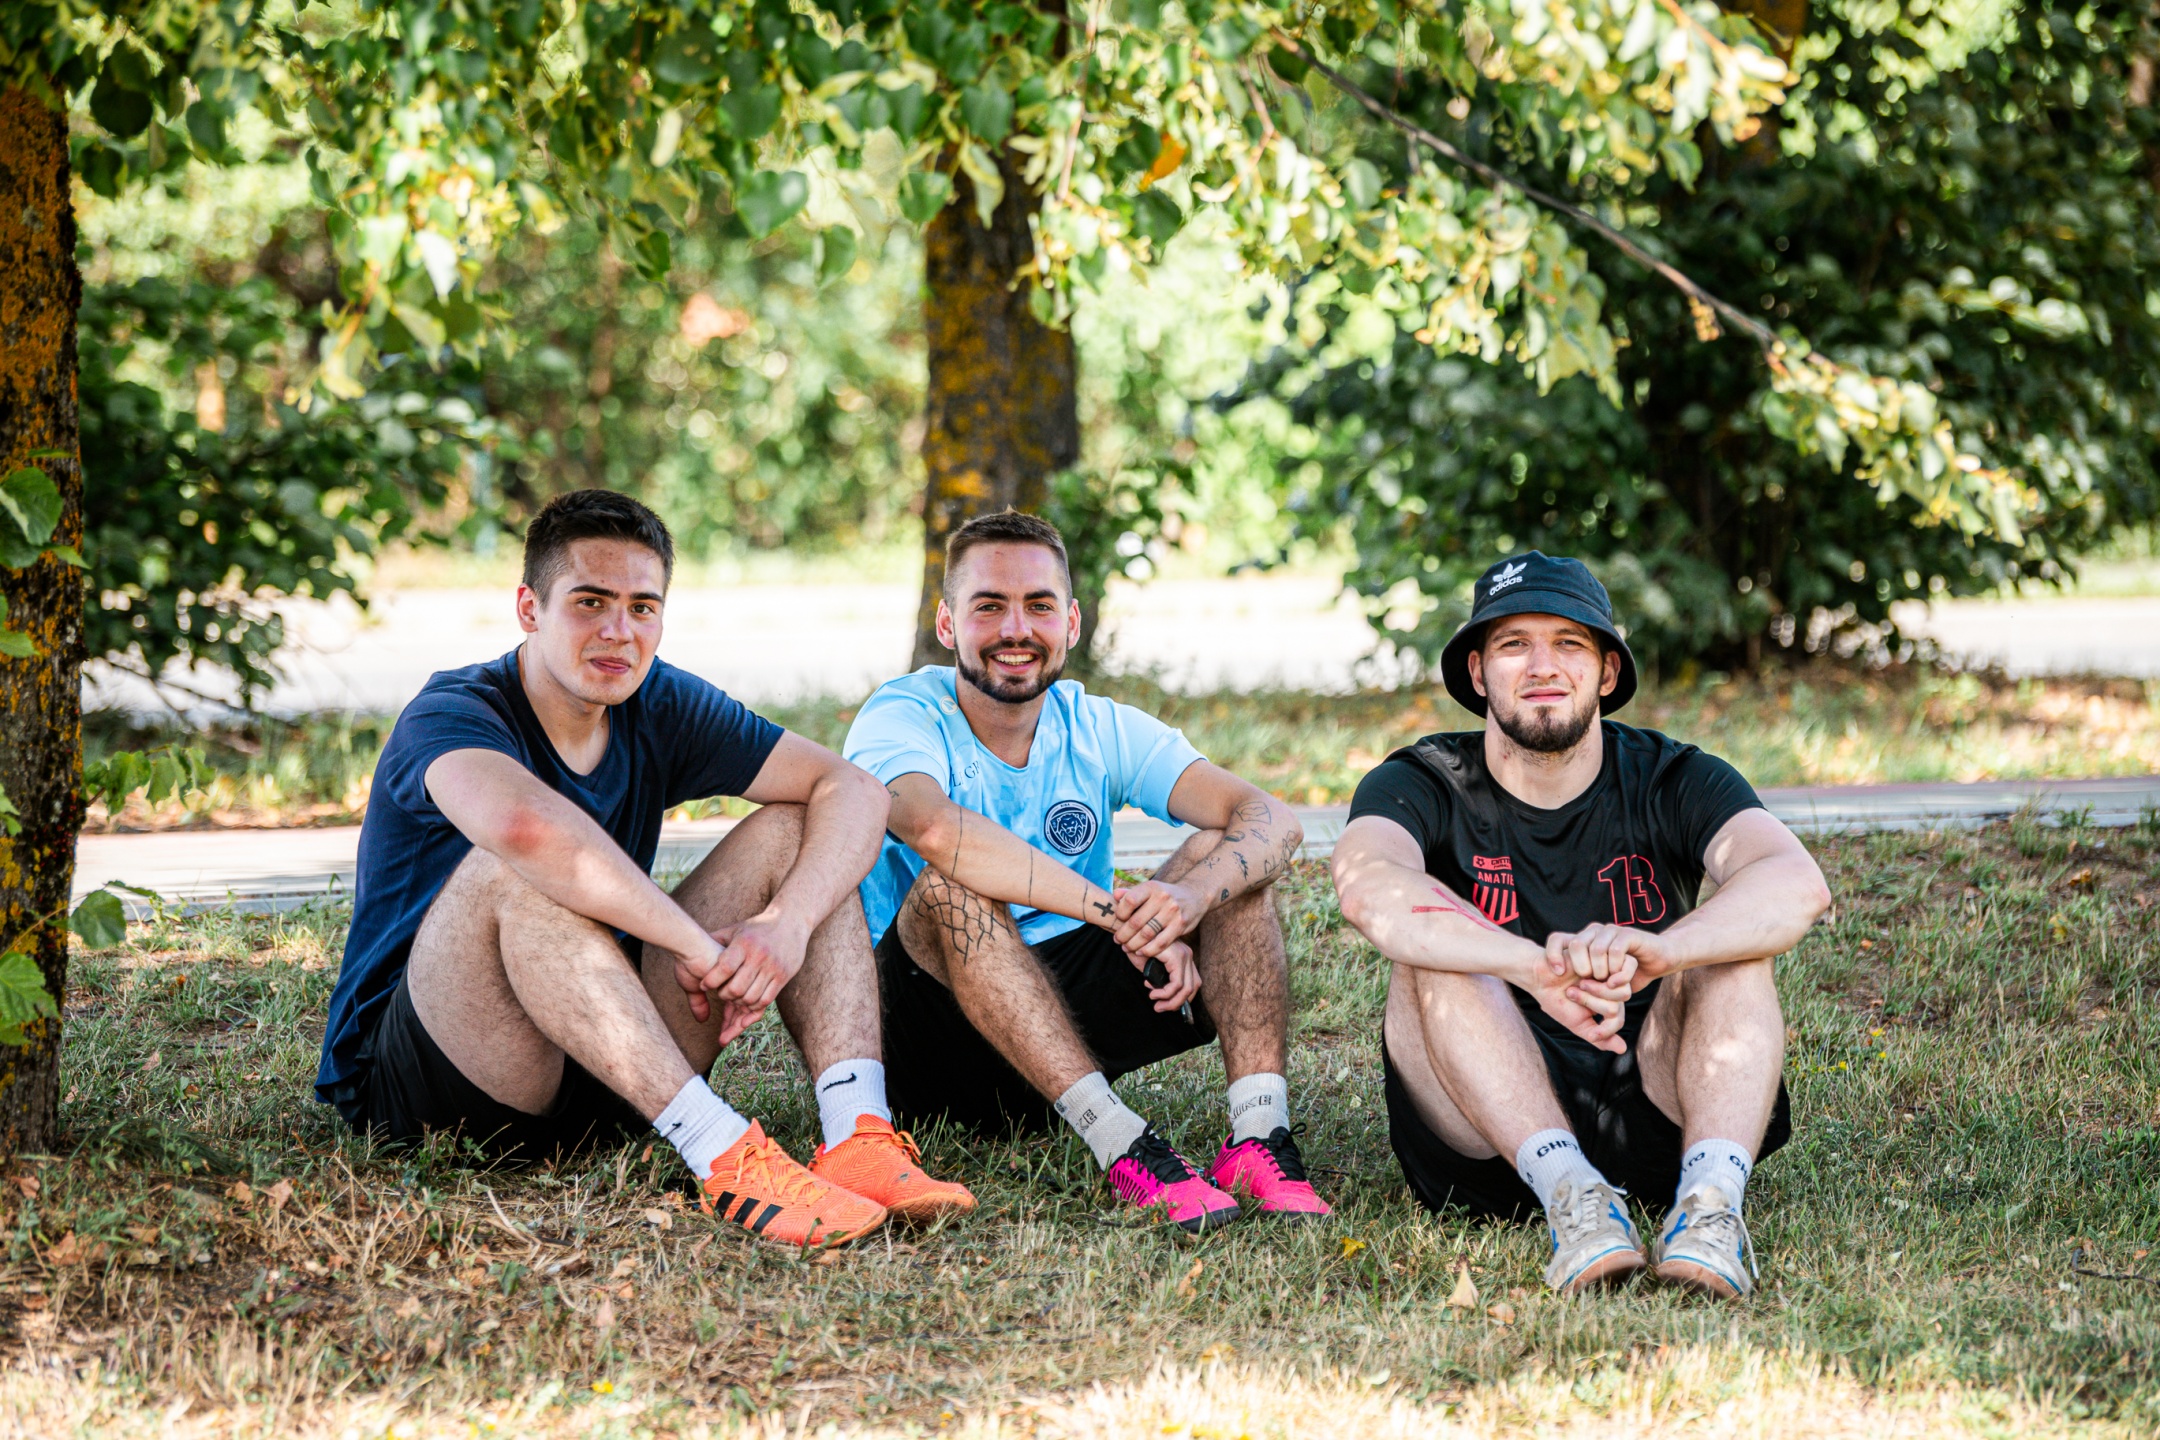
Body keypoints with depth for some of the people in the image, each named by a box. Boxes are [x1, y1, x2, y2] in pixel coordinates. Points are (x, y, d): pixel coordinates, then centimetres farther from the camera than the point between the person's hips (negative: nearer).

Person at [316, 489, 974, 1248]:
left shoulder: (659, 706, 3)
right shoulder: (451, 715, -17)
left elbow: (854, 791, -4)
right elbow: (523, 823, -43)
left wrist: (790, 922, -24)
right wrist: (698, 944, -36)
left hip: (599, 1075, 6)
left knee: (790, 830, -5)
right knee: (522, 871, -35)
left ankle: (859, 1131, -27)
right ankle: (722, 1156, -42)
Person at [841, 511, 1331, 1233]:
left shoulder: (1101, 729, 3)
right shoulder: (904, 718, -11)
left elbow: (1273, 821, -12)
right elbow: (936, 829, -36)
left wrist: (1193, 895, -35)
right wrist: (1122, 914, -37)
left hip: (1068, 1013, 5)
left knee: (1227, 853, -11)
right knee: (952, 885, -33)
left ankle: (1260, 1130, -29)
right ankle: (1119, 1141, -41)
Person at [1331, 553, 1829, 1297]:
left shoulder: (1671, 781, 0)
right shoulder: (1425, 786, -2)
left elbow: (1798, 884, -21)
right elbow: (1368, 887, -28)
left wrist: (1657, 950, -42)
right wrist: (1538, 968, -45)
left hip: (1654, 1116, 1)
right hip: (1487, 1144, -1)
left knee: (1730, 942, -19)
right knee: (1432, 950, -22)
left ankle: (1712, 1194, -41)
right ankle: (1570, 1194, -40)